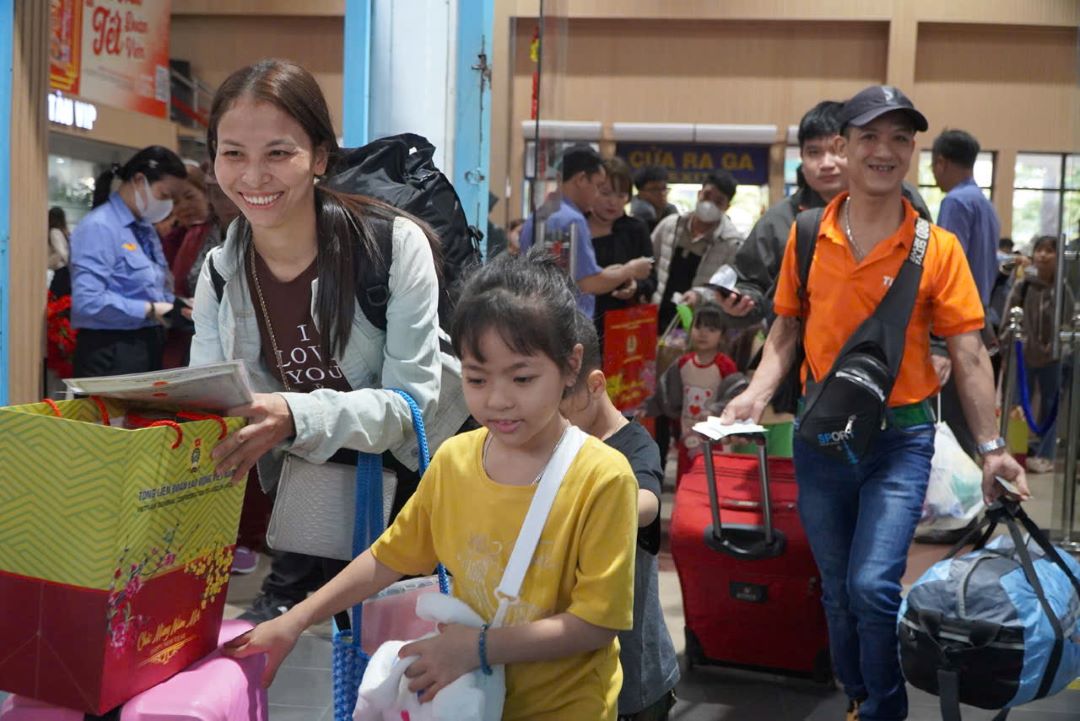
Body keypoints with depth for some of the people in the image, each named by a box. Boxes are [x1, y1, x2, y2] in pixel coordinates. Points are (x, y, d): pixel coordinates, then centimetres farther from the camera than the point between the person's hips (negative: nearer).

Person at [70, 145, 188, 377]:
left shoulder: (147, 229, 14)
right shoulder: (98, 227, -14)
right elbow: (88, 301, -24)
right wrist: (150, 311, -19)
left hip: (149, 348, 9)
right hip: (112, 354, -8)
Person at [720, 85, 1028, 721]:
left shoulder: (937, 248, -7)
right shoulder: (808, 236, 0)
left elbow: (969, 354, -6)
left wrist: (991, 448, -11)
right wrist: (757, 394, -7)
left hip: (900, 437, -3)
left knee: (873, 586, -13)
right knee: (838, 590, 14)